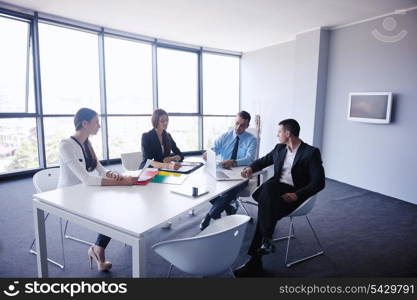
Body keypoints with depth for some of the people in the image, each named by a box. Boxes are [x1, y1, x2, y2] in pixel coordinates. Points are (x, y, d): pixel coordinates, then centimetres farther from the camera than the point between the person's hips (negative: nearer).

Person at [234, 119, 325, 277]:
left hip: (294, 195, -4)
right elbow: (263, 161, 28)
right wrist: (251, 168, 5)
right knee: (267, 186, -33)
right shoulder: (279, 148, 13)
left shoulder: (311, 152, -5)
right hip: (275, 191, 5)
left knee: (265, 210, -30)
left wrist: (296, 195, -23)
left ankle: (255, 261, -22)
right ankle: (266, 239, -28)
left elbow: (319, 183, -10)